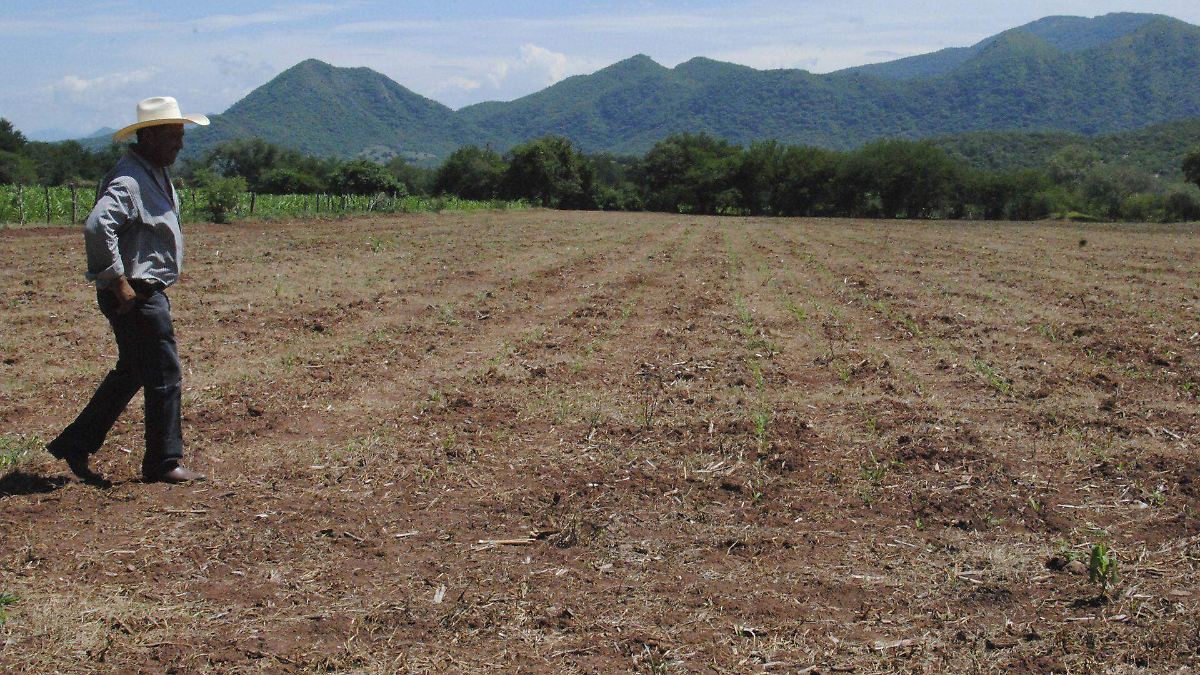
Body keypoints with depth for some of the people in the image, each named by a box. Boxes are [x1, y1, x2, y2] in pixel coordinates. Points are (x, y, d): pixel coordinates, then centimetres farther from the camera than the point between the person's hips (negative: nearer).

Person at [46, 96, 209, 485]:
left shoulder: (157, 175, 14)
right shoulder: (128, 180, -19)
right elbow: (97, 227, -32)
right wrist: (119, 282, -27)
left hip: (150, 292, 10)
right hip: (134, 297, -10)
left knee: (130, 373, 18)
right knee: (164, 377, -3)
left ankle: (74, 445, 26)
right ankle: (163, 463, 9)